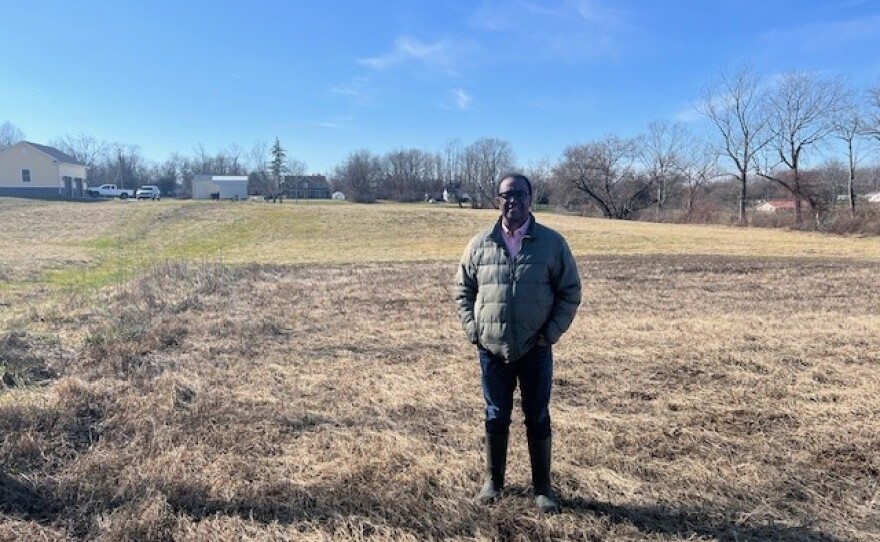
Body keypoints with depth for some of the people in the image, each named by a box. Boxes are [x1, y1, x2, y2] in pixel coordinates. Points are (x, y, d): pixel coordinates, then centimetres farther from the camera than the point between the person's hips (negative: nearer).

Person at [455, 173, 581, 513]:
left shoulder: (552, 243, -5)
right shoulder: (480, 244, 0)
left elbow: (570, 292, 0)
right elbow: (462, 289, 9)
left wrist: (550, 333, -6)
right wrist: (472, 329, -1)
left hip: (535, 351, -1)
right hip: (492, 351, 1)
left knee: (537, 419, 11)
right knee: (496, 417, 14)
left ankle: (542, 487, 28)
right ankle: (493, 482, 31)